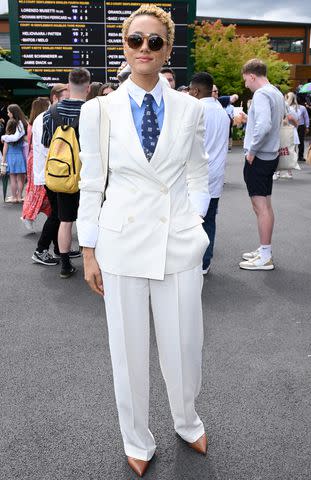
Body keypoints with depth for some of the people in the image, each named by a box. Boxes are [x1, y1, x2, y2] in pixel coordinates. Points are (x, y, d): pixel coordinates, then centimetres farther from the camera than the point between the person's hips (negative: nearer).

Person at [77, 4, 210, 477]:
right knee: (129, 350, 10)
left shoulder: (189, 108, 3)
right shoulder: (99, 110, 0)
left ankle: (188, 423, 42)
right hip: (122, 242, 0)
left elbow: (198, 176, 11)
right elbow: (91, 185, 2)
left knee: (184, 345, 11)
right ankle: (138, 442, 36)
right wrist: (90, 252, 1)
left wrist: (194, 225, 0)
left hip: (179, 242, 1)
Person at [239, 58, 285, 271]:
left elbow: (264, 125, -29)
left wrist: (252, 150, -19)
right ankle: (265, 251, 25)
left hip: (258, 157, -10)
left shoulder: (261, 94, -16)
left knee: (261, 206, -6)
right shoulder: (277, 93, 14)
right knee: (265, 205, 15)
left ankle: (265, 257, 0)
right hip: (271, 156, 10)